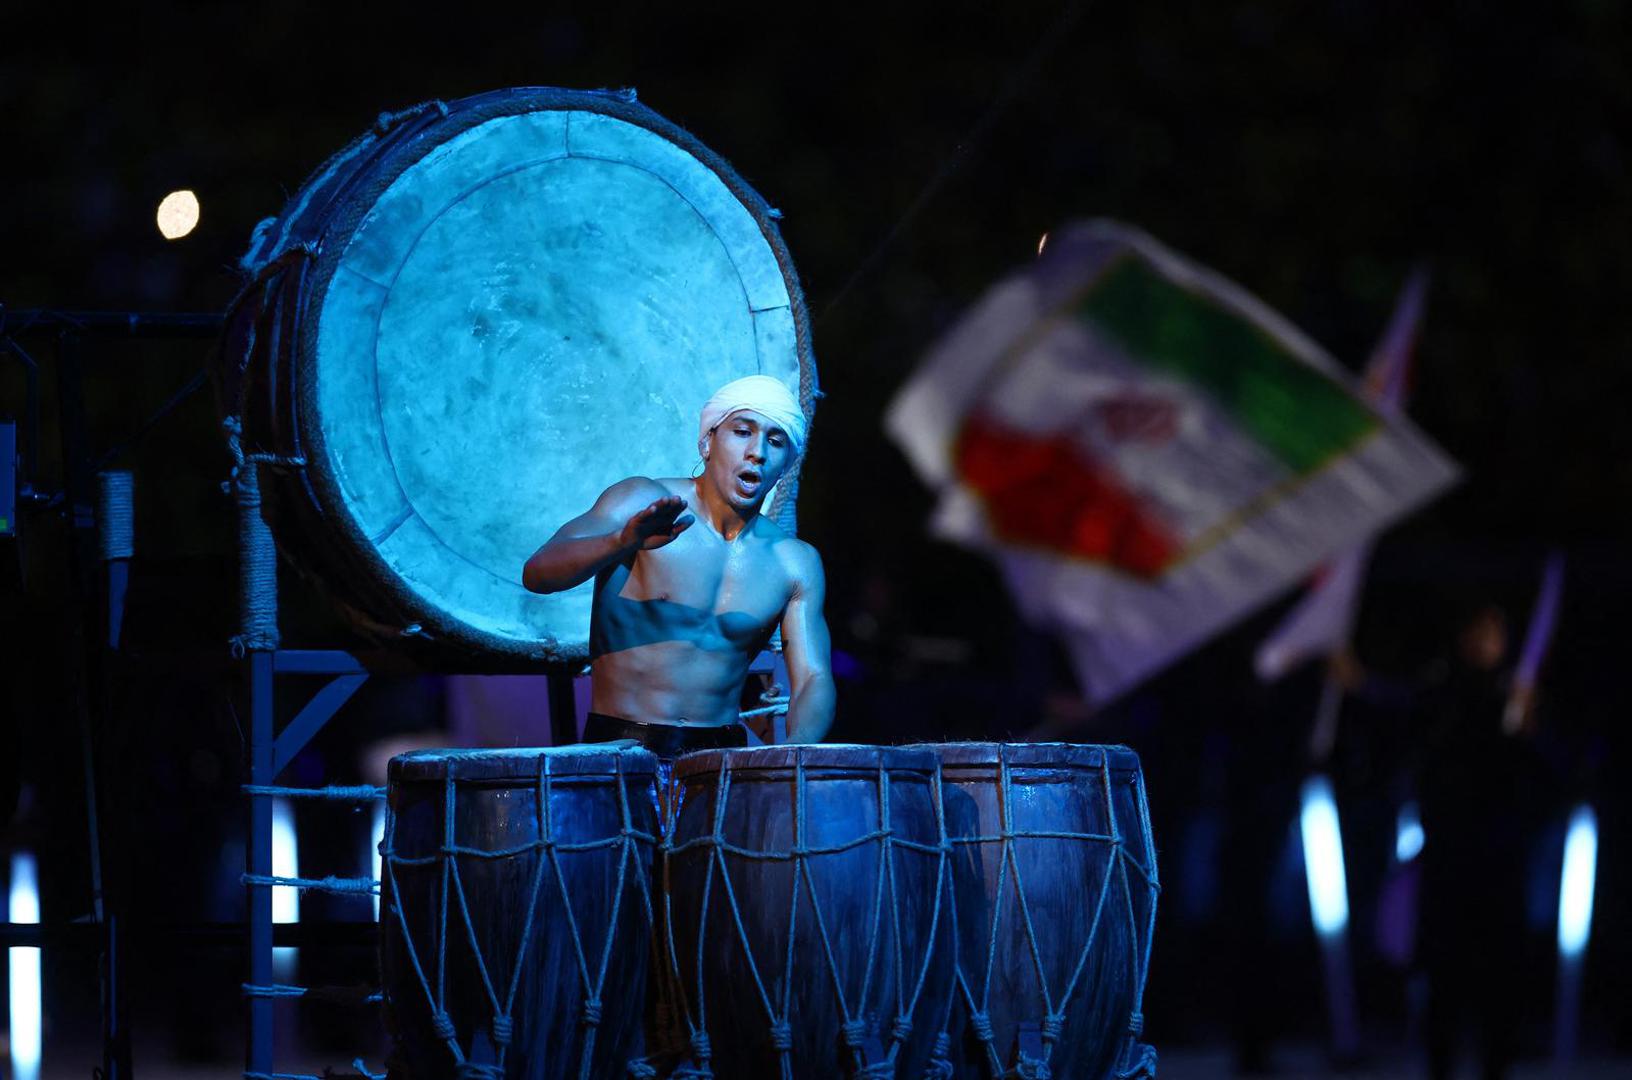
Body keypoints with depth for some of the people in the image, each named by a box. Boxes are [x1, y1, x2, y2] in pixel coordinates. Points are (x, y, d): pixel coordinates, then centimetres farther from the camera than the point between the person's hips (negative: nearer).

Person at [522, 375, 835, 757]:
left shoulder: (794, 564, 7)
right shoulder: (642, 502, -3)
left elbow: (813, 679, 2)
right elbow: (537, 574, -15)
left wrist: (794, 750, -21)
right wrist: (624, 541, -35)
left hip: (722, 755, 4)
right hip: (621, 747, -4)